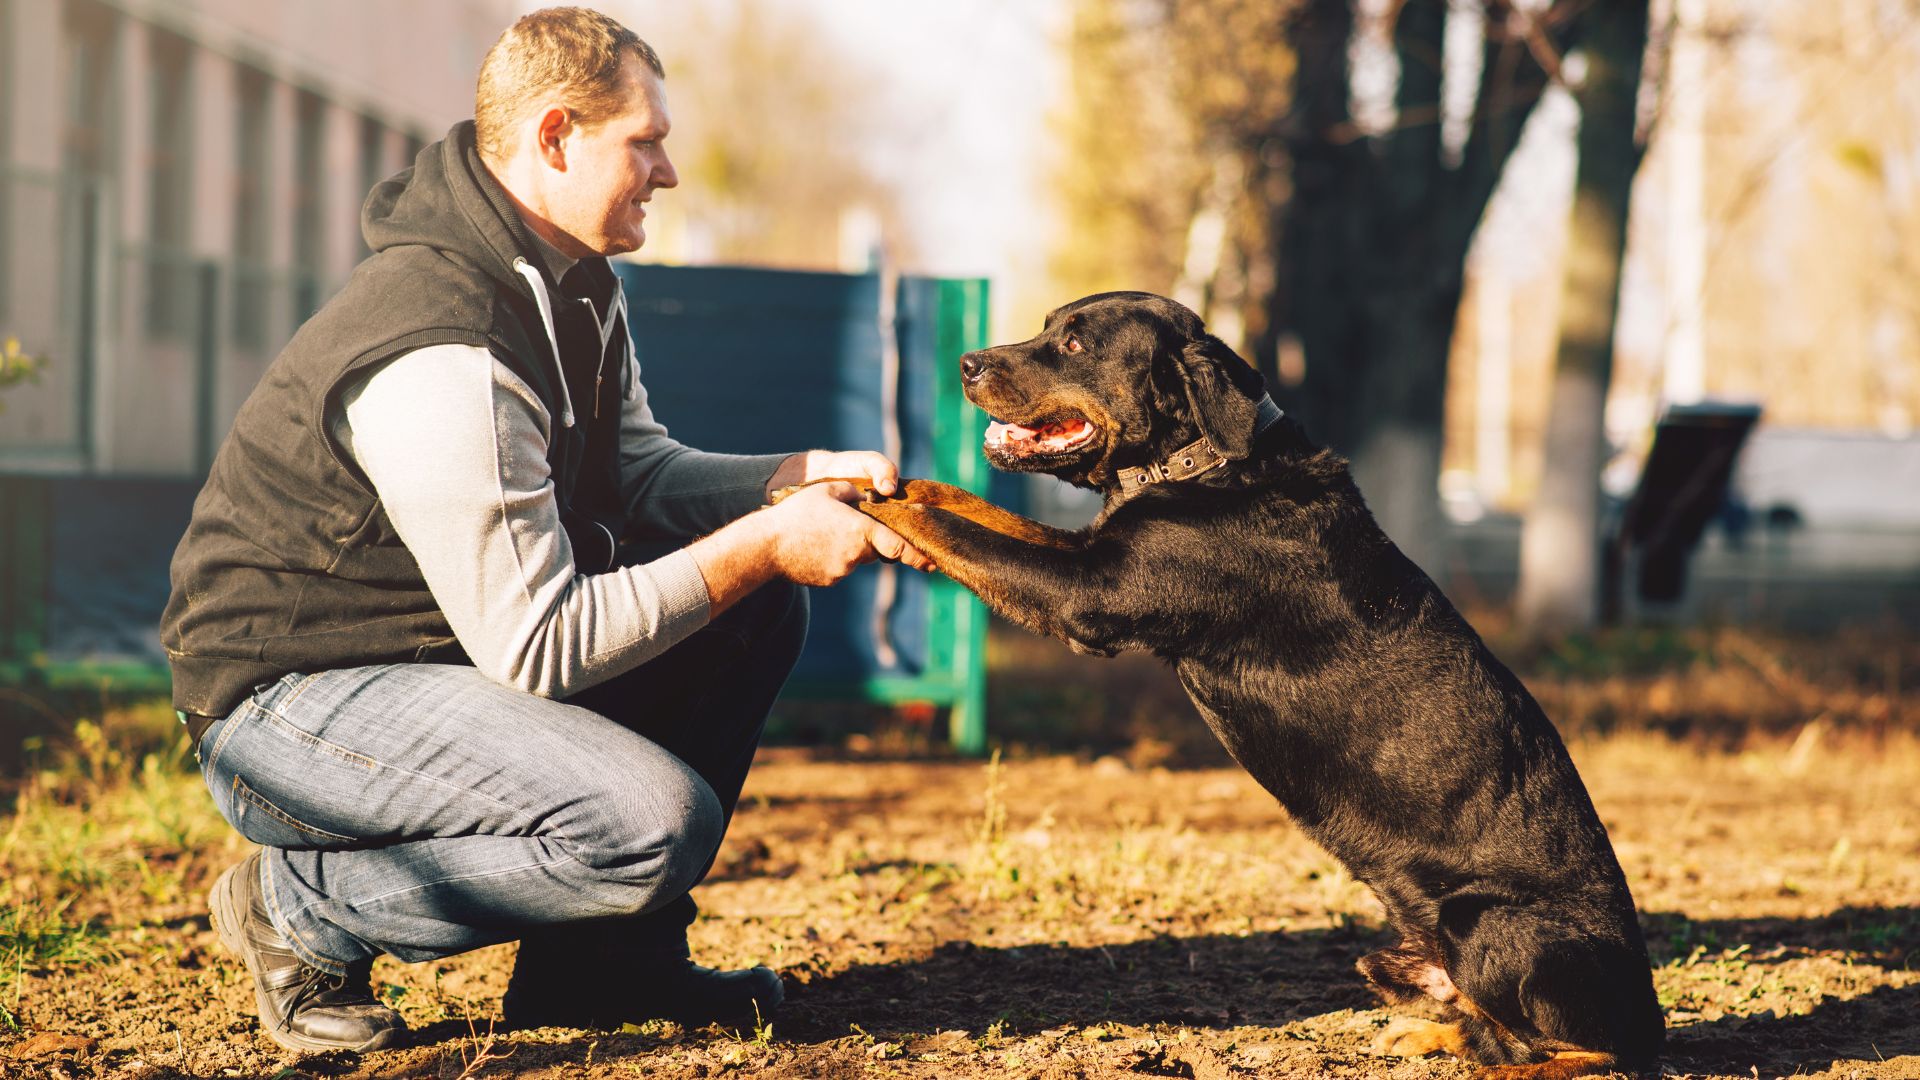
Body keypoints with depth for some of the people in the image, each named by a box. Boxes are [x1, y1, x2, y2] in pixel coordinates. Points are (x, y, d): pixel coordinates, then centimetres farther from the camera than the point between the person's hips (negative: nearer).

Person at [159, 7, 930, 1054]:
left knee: (758, 611, 6)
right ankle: (305, 909, -7)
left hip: (458, 643, 10)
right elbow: (537, 646, -26)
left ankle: (601, 957, 10)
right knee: (653, 822, -28)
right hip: (289, 697, -10)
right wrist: (764, 545, -21)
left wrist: (804, 477, -4)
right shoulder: (443, 357, -28)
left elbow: (638, 472, 14)